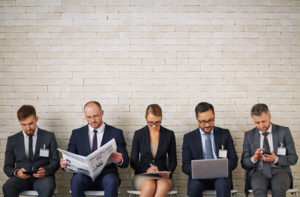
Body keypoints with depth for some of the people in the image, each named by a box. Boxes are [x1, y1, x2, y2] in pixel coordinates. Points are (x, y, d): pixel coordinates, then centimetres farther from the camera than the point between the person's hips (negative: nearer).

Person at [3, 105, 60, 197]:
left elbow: (55, 162, 8)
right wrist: (16, 172, -12)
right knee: (8, 187, -33)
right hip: (21, 177, 2)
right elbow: (7, 166, 12)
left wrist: (45, 171, -14)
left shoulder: (49, 136, 11)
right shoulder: (12, 140, 15)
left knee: (47, 188, -37)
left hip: (42, 177, -1)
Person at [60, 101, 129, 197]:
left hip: (106, 175, -1)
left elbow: (125, 162, 7)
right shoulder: (77, 134, 15)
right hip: (84, 175, 1)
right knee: (76, 180, -33)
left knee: (111, 182, -35)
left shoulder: (116, 133, 11)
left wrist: (120, 160, -18)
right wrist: (65, 163, -12)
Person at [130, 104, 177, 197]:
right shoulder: (139, 134, 6)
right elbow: (133, 161, 5)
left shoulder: (169, 134, 8)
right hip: (142, 174, 0)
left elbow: (173, 161, 13)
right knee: (150, 185, -38)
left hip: (162, 176, 1)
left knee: (163, 186, -37)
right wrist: (146, 170, -14)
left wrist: (168, 173, -9)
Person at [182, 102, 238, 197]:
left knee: (223, 185, -34)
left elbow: (233, 160, 10)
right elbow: (185, 166, 5)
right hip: (199, 177, 0)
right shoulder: (189, 138, 10)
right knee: (193, 187, -33)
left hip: (220, 176, 0)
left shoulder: (224, 134, 12)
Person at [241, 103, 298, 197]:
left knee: (278, 189, -35)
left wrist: (276, 159, -13)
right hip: (258, 172, 1)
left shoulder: (284, 131, 7)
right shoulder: (249, 135, 10)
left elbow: (293, 158, 6)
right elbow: (244, 163, 9)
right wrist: (254, 158, -14)